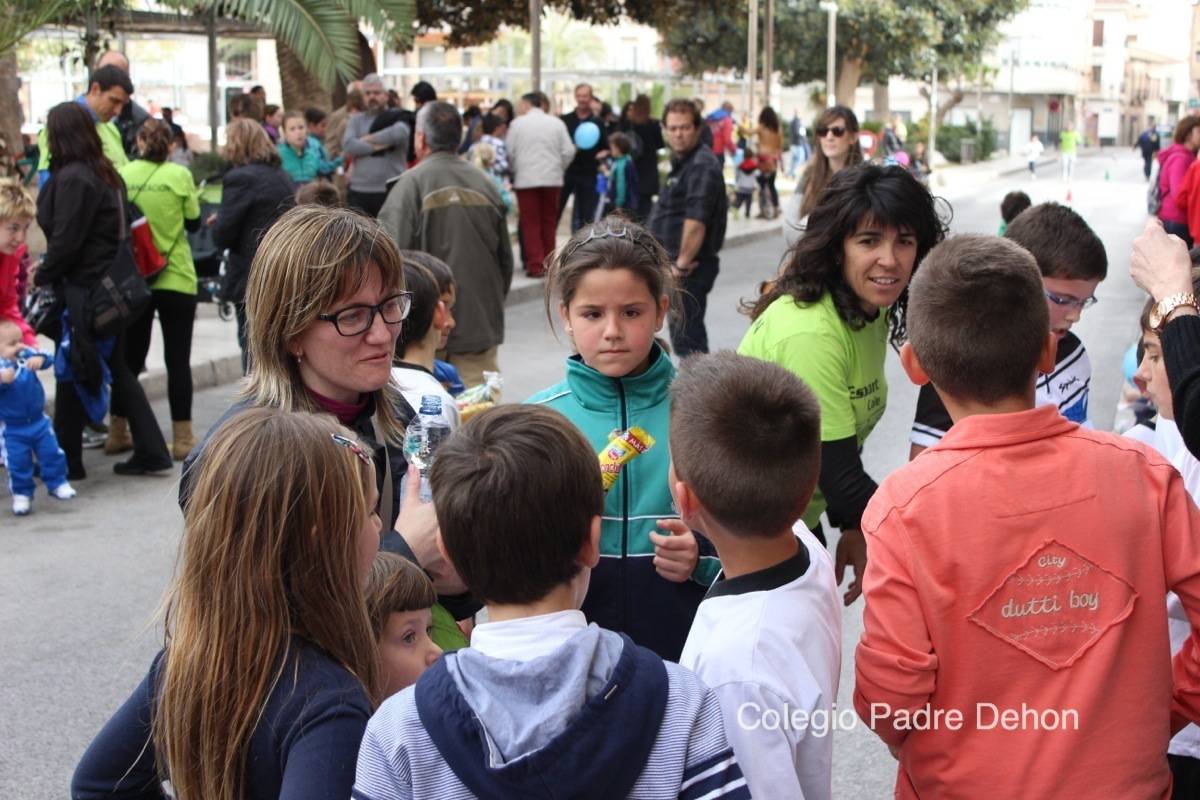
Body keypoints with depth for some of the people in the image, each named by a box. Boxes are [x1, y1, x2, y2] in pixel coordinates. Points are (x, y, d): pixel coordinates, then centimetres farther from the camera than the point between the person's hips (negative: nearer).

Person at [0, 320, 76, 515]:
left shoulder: (26, 354, -8)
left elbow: (47, 359, -14)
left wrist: (39, 359, -37)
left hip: (38, 420, 4)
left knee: (51, 453, 11)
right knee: (18, 462, 4)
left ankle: (57, 483, 29)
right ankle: (21, 494, 20)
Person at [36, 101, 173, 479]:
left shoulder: (72, 178, -16)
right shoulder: (105, 173, 11)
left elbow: (65, 241, -19)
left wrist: (42, 277, -5)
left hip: (83, 291, -9)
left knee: (71, 375, 3)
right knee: (119, 370, 14)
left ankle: (65, 460, 12)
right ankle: (150, 452, 14)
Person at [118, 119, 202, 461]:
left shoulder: (123, 174, -2)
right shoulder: (180, 175, -9)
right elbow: (193, 223, -1)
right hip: (176, 278, -3)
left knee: (131, 355, 15)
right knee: (178, 359, 2)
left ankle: (117, 430, 23)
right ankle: (182, 438, 4)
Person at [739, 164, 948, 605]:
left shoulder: (873, 312, -2)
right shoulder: (809, 332, -30)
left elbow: (842, 444, 5)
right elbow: (838, 474, -27)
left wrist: (853, 527, -1)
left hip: (800, 515, 9)